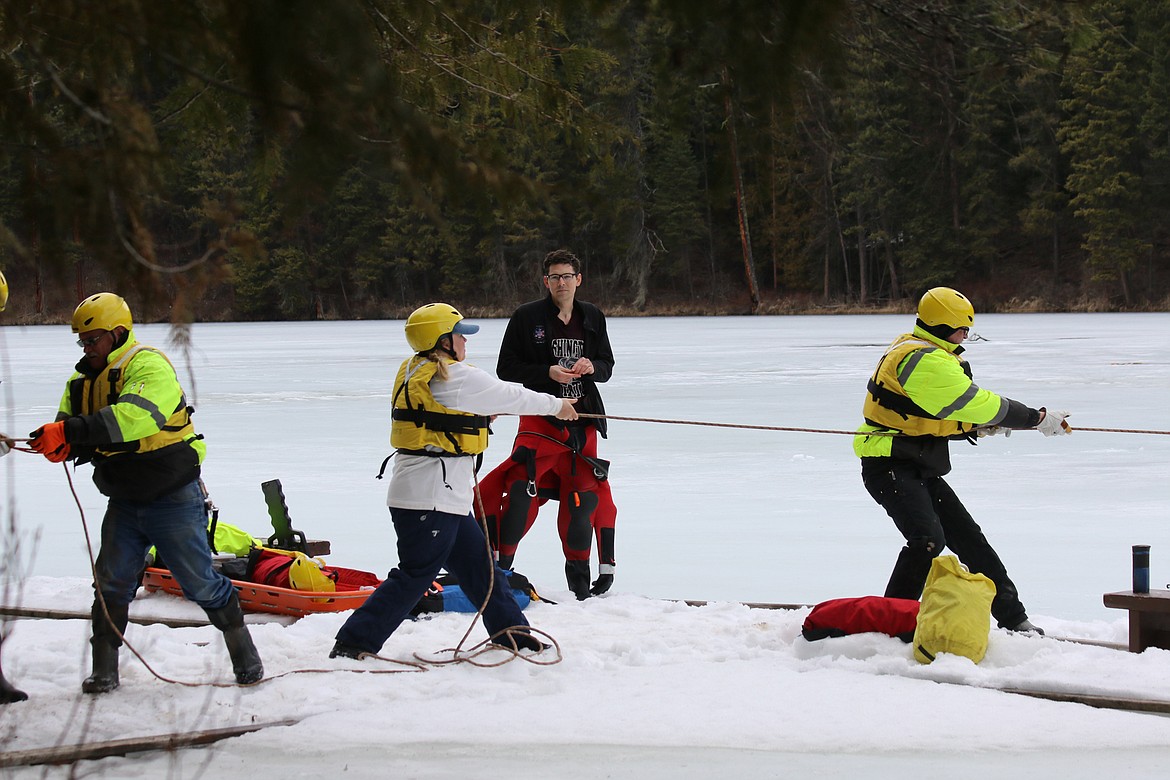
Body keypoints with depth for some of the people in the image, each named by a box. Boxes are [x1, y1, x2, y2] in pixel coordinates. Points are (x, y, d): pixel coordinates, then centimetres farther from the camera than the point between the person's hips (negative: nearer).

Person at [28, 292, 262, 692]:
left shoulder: (148, 367, -18)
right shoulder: (83, 380, 9)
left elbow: (134, 416, -36)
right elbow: (69, 428, 5)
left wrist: (70, 431, -43)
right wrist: (59, 446, -22)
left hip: (173, 498, -6)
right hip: (125, 501, 6)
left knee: (200, 582, 1)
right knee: (110, 584, 1)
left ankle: (245, 658, 16)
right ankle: (104, 671, 11)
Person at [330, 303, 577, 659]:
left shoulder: (413, 371, 11)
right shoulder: (458, 378, -14)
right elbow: (511, 398, -2)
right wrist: (556, 405, 15)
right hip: (431, 498, -10)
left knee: (479, 565, 17)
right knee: (415, 575, -7)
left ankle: (512, 634, 27)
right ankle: (353, 644, -7)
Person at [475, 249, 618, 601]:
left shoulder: (592, 317, 9)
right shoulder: (527, 317, -3)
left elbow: (607, 366, 15)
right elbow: (506, 369, -5)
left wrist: (591, 367, -9)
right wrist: (548, 372, -18)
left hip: (582, 418, 4)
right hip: (541, 416, -4)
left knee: (583, 494, 5)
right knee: (522, 489, -17)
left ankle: (579, 574, 18)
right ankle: (500, 565, -9)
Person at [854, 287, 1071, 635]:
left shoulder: (911, 351, 14)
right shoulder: (925, 361, -19)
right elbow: (977, 403, -21)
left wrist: (975, 426, 5)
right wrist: (1038, 418, -14)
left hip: (920, 469, 11)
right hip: (890, 467, -11)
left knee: (969, 537, 12)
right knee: (928, 538, -27)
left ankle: (1013, 617, 19)